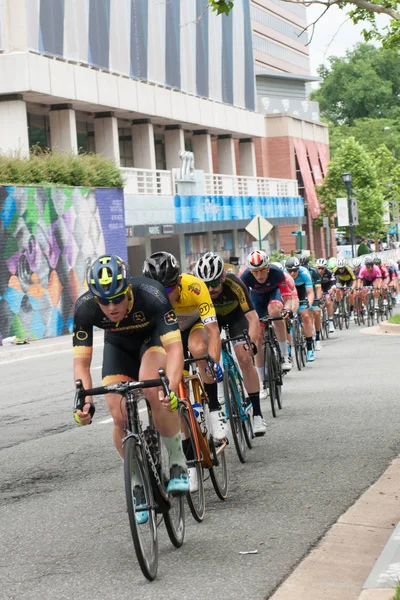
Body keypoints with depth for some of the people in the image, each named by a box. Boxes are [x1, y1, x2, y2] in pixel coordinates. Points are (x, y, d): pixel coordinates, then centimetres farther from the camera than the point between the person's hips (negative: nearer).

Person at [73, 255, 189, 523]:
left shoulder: (152, 296, -40)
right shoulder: (84, 308, -31)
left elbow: (174, 348, -43)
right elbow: (81, 362, -27)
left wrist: (171, 387, -60)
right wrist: (84, 401, -44)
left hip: (155, 338, -3)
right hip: (119, 346, 3)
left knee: (152, 389, -33)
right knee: (120, 417, -12)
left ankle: (178, 461, -14)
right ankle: (139, 486, 10)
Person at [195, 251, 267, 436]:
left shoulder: (234, 285, -39)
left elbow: (252, 318, -41)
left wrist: (252, 344, -55)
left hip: (235, 315, -2)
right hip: (211, 317, 2)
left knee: (244, 358, -17)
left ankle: (257, 414, -10)